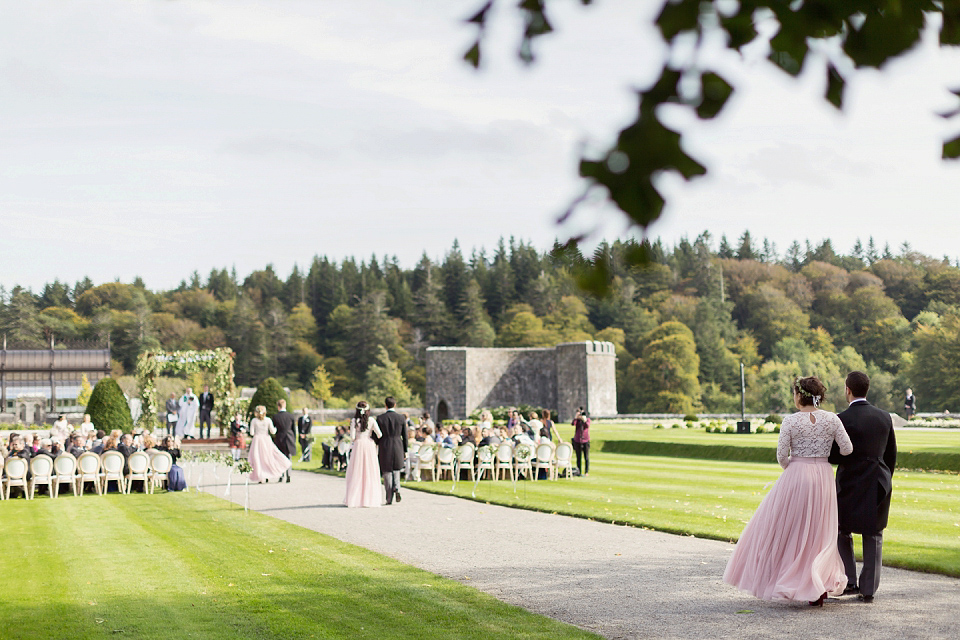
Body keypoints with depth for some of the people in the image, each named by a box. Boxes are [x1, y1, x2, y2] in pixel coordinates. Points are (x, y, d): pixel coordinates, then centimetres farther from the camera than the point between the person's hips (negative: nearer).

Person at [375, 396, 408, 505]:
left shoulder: (380, 418, -5)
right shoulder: (401, 418, -1)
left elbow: (377, 435, -2)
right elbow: (405, 436, 3)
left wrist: (375, 450, 9)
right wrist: (405, 450, 12)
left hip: (384, 448, -1)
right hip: (398, 447, 1)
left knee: (387, 473, 5)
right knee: (396, 470, 21)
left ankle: (389, 499, 5)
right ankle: (396, 488, -4)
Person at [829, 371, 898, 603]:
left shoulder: (843, 419, -14)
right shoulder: (884, 417, 3)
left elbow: (834, 456, -13)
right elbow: (891, 453, 11)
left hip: (851, 484, -4)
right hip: (879, 484, 4)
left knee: (842, 532, 14)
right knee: (873, 536, 10)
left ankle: (849, 581, 9)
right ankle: (868, 589, 11)